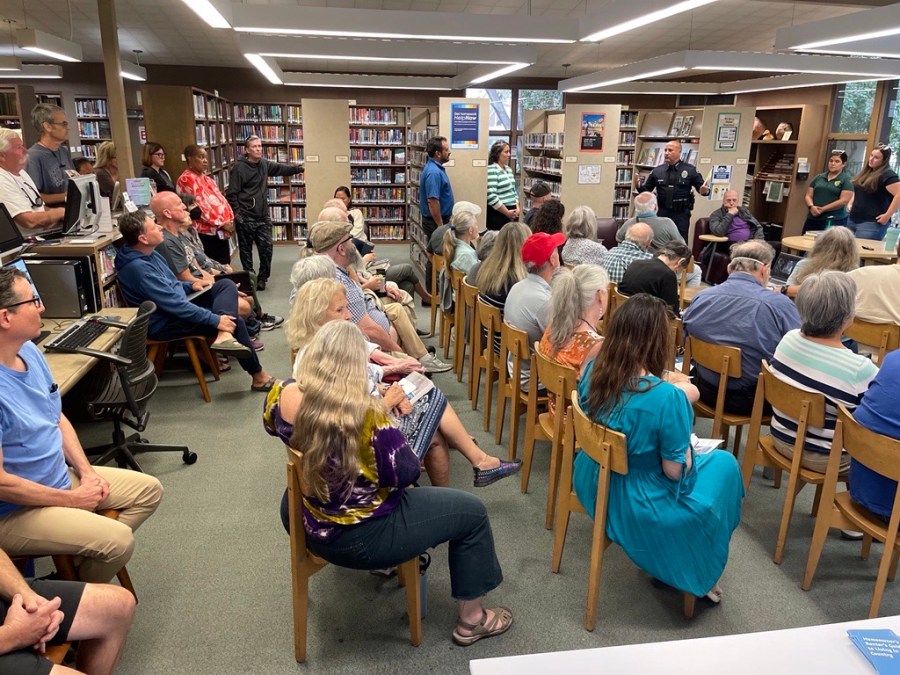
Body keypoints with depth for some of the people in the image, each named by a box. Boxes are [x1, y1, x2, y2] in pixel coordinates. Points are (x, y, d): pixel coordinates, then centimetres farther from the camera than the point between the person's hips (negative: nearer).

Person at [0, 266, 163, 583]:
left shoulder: (29, 351, -1)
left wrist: (86, 471, -1)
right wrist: (72, 500, -15)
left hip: (61, 477, 9)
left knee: (149, 490, 9)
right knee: (118, 540, -21)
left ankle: (83, 558, 10)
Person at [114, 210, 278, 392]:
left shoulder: (148, 253, 5)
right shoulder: (138, 268, -27)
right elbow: (174, 304, -28)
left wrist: (189, 285, 4)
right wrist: (215, 319, -25)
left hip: (177, 307, 10)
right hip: (165, 324, -10)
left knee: (226, 285, -1)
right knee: (234, 321, -13)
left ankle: (224, 336, -25)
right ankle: (258, 376, -3)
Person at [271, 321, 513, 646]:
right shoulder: (365, 414, -29)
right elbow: (406, 473, -19)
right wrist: (392, 435, -1)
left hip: (315, 530, 8)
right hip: (363, 538, -7)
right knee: (472, 512, 7)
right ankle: (471, 619, 21)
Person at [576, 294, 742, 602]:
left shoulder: (592, 370, -11)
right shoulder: (667, 397, -30)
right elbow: (676, 471, -20)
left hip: (591, 485, 6)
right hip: (636, 507, -6)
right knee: (724, 464, 17)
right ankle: (699, 574, 34)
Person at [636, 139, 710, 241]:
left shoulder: (690, 170, -2)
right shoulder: (657, 171, 5)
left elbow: (702, 188, 2)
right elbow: (646, 190, 10)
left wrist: (704, 190, -21)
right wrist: (638, 185, -10)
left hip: (681, 214, -2)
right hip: (662, 213, 2)